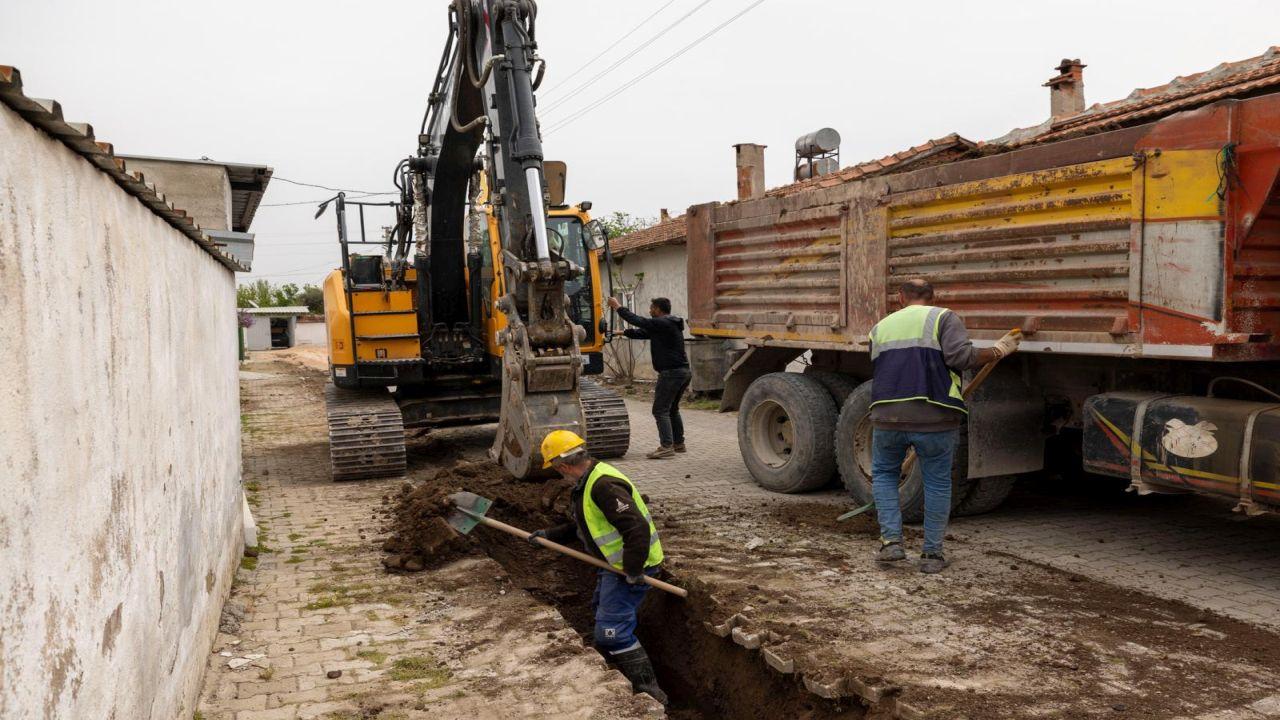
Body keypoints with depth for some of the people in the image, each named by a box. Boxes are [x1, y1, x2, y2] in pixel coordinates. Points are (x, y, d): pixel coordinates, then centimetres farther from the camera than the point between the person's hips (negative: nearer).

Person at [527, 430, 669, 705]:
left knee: (612, 631, -11)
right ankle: (614, 674, 44)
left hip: (632, 567, -11)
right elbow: (581, 525, 21)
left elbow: (637, 529, -34)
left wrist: (632, 572, -27)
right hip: (615, 563, 11)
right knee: (601, 611, 26)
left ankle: (650, 693, -2)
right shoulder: (586, 483, 7)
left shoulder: (604, 485, -28)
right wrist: (549, 535, 16)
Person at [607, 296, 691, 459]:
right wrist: (623, 332, 29)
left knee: (660, 410, -8)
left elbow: (638, 321, -11)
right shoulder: (668, 324, 18)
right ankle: (678, 443, 25)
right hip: (684, 372, 10)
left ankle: (666, 446, -14)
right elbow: (643, 332, 26)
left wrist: (618, 307, 0)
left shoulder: (662, 323, -13)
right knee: (672, 409, 20)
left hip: (671, 372, -10)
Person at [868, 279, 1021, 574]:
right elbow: (960, 356, -11)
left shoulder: (880, 327, 17)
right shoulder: (943, 318, 5)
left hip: (887, 416, 3)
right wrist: (997, 351, 3)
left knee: (884, 474, 23)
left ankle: (891, 540, 13)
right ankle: (932, 554, 18)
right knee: (937, 483, 13)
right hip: (934, 417, -2)